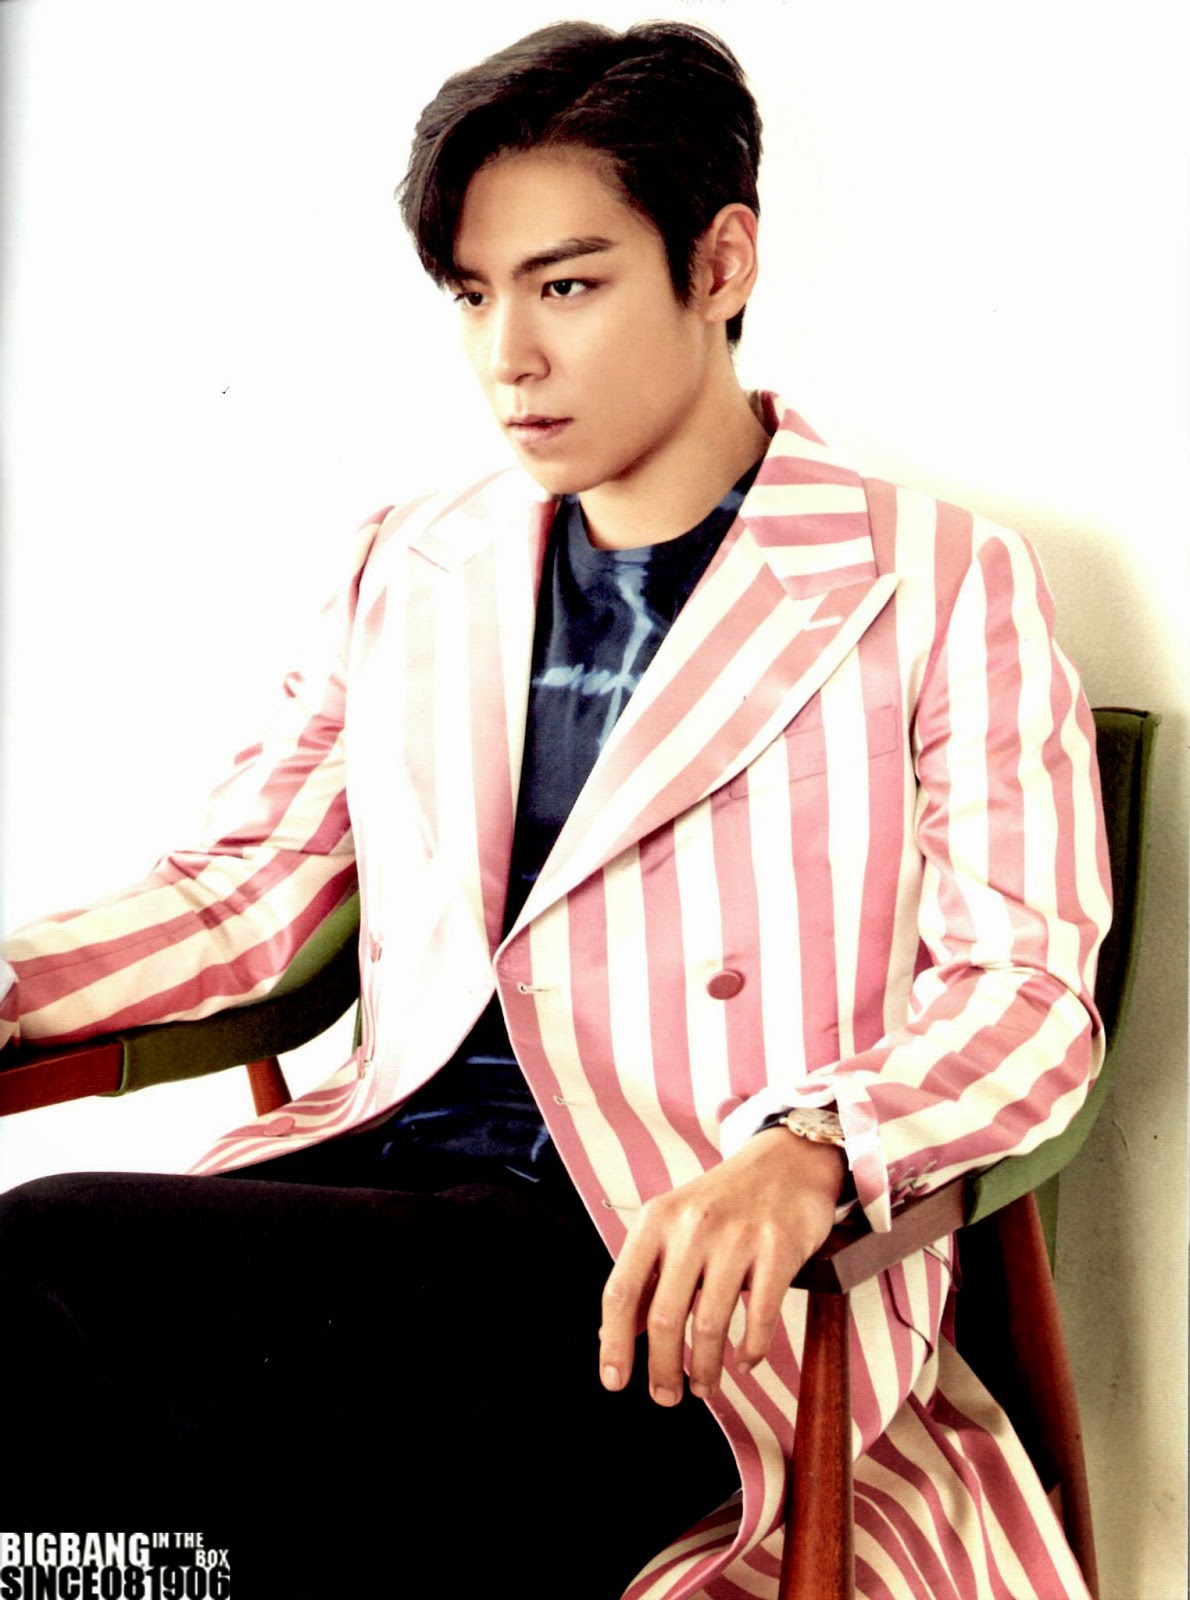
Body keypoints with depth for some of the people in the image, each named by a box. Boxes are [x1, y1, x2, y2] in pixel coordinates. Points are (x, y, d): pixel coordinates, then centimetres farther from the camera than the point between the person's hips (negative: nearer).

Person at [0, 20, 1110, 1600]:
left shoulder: (941, 585, 5)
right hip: (392, 1191, 5)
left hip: (692, 1284, -5)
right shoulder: (415, 569, 21)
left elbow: (1025, 990, -2)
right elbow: (248, 881, 21)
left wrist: (807, 1151, -23)